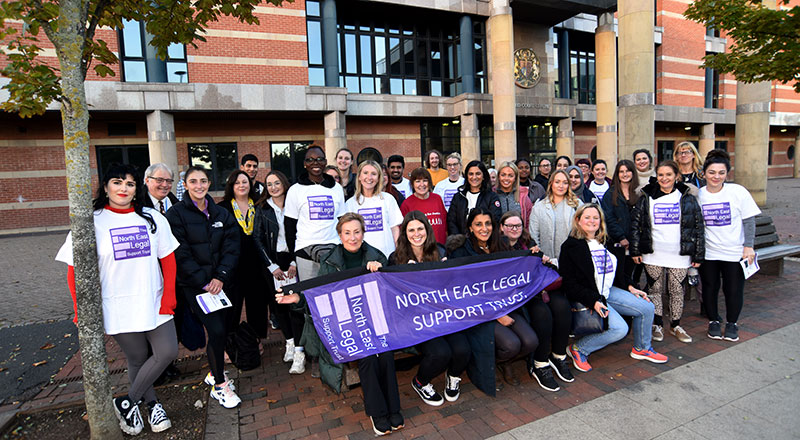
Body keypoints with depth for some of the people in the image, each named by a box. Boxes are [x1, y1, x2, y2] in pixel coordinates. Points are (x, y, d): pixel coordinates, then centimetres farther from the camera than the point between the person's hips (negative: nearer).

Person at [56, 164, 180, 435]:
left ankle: (127, 401, 20)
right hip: (117, 308, -2)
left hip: (154, 304, 3)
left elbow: (168, 259, 5)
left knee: (168, 352, 0)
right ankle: (152, 404, 31)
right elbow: (75, 271, -3)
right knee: (138, 359, 8)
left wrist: (169, 297, -2)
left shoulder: (152, 218, 3)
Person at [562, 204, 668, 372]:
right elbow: (568, 283, -18)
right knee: (619, 328, -23)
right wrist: (593, 301, -24)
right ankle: (578, 349, -5)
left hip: (608, 291, 8)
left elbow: (616, 271, 23)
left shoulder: (604, 242, 11)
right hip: (586, 297, -8)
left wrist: (629, 287, 9)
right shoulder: (571, 246, -14)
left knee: (647, 307, 2)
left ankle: (641, 348, 25)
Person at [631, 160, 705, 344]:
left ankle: (676, 325, 26)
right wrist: (635, 250, -2)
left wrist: (698, 254, 0)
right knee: (655, 289, 8)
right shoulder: (647, 197, 2)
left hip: (679, 255, 0)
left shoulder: (687, 198, 3)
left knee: (677, 290, 9)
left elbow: (698, 226, 3)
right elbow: (635, 223, 2)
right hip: (653, 255, 0)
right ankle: (657, 325, 21)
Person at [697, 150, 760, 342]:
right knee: (710, 288, 10)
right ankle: (713, 321, 28)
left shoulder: (738, 192, -6)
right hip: (707, 252, 1)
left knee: (734, 290, 7)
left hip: (734, 252, -1)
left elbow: (749, 220, -2)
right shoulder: (698, 195, -3)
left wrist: (748, 246, -7)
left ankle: (731, 323, 27)